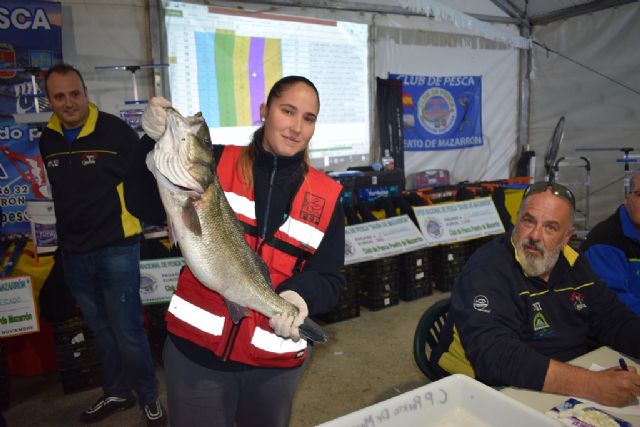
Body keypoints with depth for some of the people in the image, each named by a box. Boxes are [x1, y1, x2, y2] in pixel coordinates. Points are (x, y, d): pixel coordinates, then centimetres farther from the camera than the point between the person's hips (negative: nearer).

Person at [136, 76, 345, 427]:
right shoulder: (217, 162, -3)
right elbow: (147, 207, -9)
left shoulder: (327, 197, -2)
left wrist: (300, 293, -25)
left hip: (275, 359, 2)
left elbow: (329, 281, -3)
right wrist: (156, 143, -24)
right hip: (195, 347, -1)